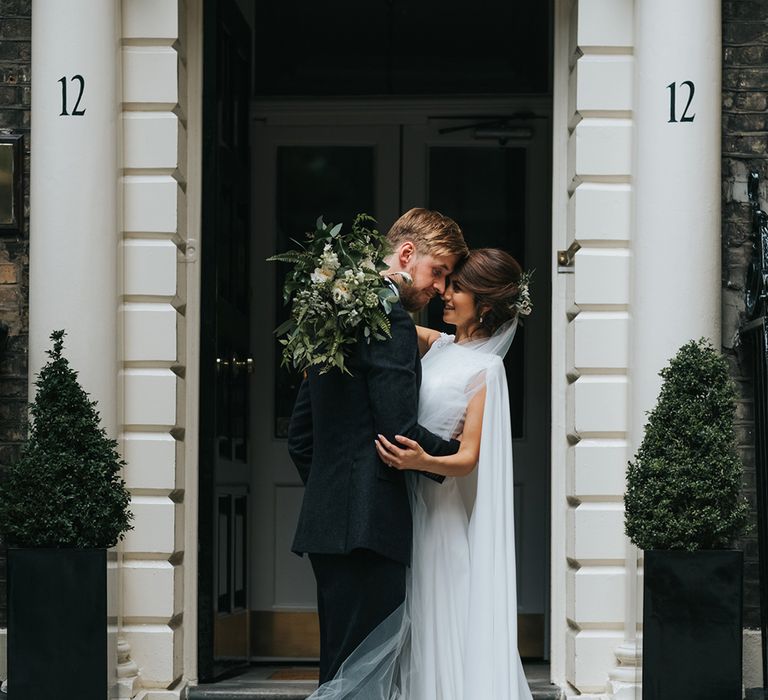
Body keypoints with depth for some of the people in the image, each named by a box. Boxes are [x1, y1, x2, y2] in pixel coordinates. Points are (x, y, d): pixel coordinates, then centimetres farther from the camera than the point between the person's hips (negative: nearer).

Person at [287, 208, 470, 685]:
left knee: (341, 672, 13)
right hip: (367, 527, -10)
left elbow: (300, 435, 22)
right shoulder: (389, 319, -11)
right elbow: (400, 435, -18)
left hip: (326, 521, 10)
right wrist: (461, 452, -1)